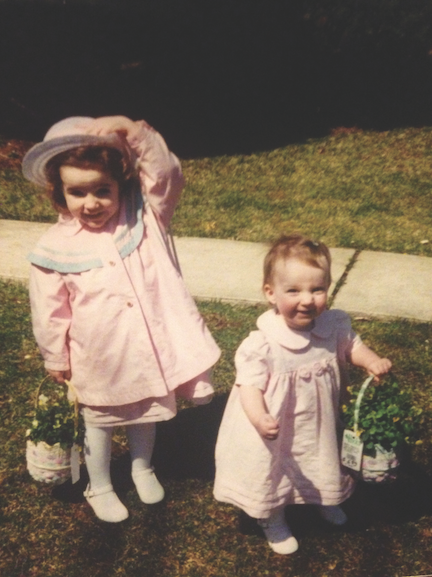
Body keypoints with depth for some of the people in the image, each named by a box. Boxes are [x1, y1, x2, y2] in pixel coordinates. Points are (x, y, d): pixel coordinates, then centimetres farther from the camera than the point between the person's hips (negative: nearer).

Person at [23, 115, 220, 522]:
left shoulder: (143, 216, -9)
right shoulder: (55, 249, -14)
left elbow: (166, 175, -24)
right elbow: (50, 312, -5)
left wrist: (133, 131, -35)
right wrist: (56, 360, 4)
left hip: (150, 345, 2)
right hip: (100, 359, -2)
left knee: (146, 414, 26)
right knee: (99, 422, 20)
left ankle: (142, 467, 55)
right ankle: (99, 487, 47)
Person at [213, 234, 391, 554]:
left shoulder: (334, 326, -16)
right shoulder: (262, 344, -32)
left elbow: (351, 345, 3)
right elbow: (250, 385, -30)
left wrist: (372, 361, -17)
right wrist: (259, 419, -47)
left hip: (321, 425, 5)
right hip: (278, 432, -4)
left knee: (322, 463, 31)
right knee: (276, 473, 19)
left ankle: (324, 500, 66)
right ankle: (274, 523, 50)